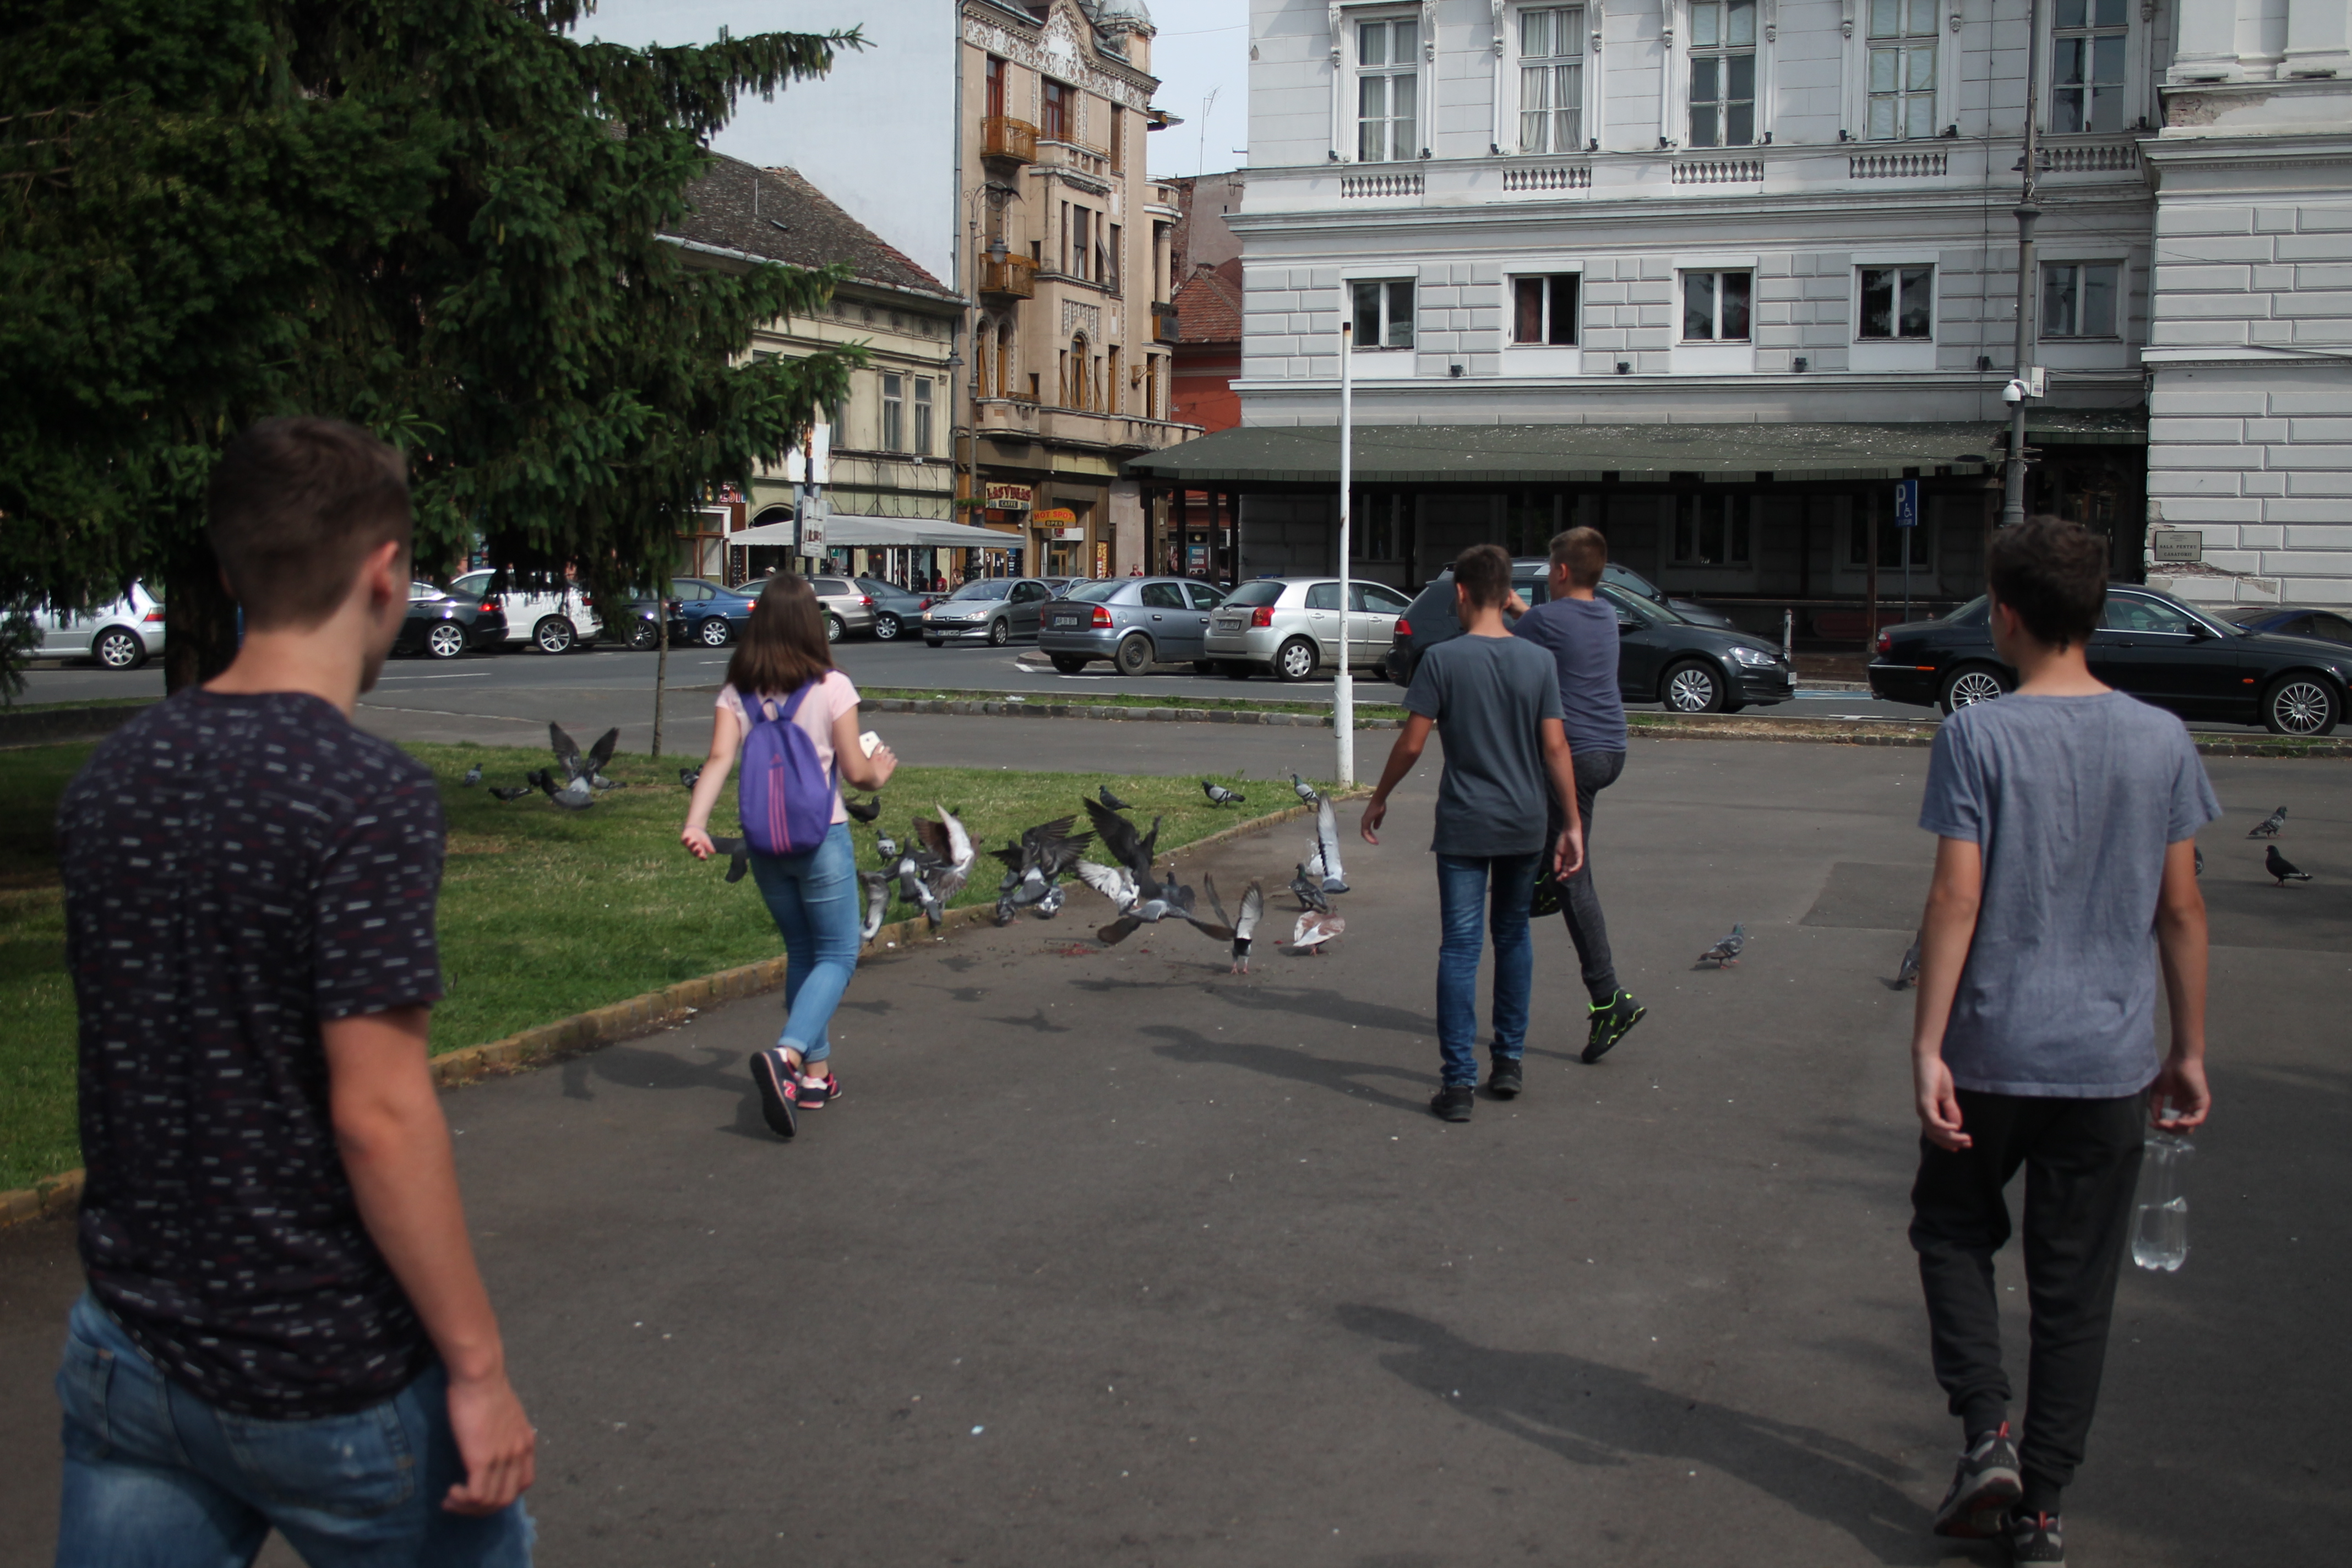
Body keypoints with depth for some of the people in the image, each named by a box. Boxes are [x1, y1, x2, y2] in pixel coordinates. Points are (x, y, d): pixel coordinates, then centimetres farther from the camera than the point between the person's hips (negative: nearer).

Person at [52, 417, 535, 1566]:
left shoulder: (110, 777, 1)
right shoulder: (368, 797, -20)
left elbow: (135, 1062, 11)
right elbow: (379, 1114, -22)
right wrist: (478, 1369, -15)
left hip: (124, 1351, 6)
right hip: (324, 1383, -6)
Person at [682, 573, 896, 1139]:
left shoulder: (737, 693, 0)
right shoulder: (830, 688, -10)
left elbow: (719, 759, -14)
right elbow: (856, 771, -8)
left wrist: (695, 822, -23)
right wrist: (879, 772, 14)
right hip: (821, 838, -4)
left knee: (802, 952, 20)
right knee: (837, 955, 5)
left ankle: (815, 1071, 23)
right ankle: (786, 1055, -19)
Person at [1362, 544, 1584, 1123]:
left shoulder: (1443, 660, -9)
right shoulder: (1537, 661, -1)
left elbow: (1411, 743, -9)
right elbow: (1555, 747, -2)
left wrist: (1379, 799, 6)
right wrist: (1573, 823, 3)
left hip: (1463, 825, -3)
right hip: (1524, 824, 3)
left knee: (1460, 948, -2)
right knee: (1513, 938, 18)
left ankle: (1459, 1081, -5)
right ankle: (1509, 1062, 23)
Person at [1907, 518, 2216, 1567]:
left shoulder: (1978, 737, -10)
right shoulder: (2162, 742, 0)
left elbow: (1957, 900, -14)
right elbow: (2180, 909, 3)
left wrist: (1928, 1048, -11)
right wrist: (2189, 1053, 11)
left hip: (1991, 1050, -3)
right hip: (2112, 1060, 3)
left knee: (1954, 1233, 19)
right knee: (2076, 1287, 11)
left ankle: (1986, 1430, 3)